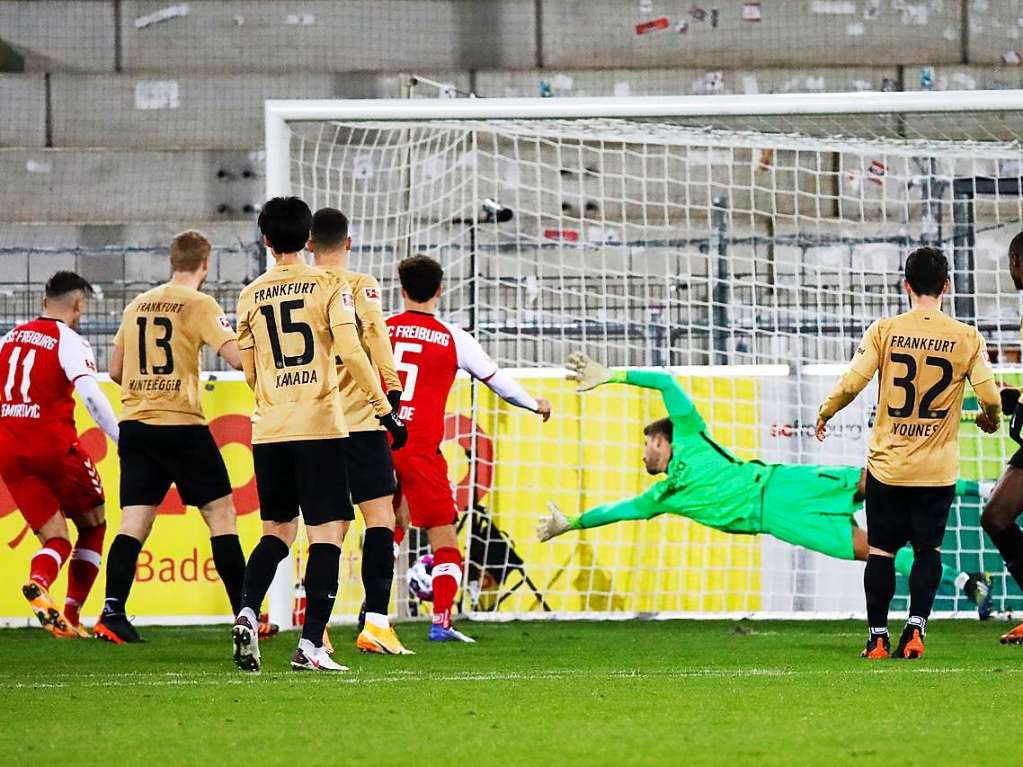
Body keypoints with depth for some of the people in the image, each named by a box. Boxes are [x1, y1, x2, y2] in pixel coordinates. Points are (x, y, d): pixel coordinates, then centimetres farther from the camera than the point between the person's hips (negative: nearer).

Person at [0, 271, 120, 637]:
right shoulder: (69, 341, -5)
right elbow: (90, 394, -19)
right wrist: (124, 440, -18)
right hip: (53, 444, -5)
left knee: (56, 538, 7)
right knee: (92, 525, 15)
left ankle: (38, 581, -28)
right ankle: (72, 613, 2)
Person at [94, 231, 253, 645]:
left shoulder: (138, 304, 13)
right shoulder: (199, 304, -5)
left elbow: (115, 369, 18)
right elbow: (237, 356, -15)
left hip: (134, 423, 5)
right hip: (181, 424, -5)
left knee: (134, 522, 2)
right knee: (221, 512, 5)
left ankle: (112, 612, -12)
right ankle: (245, 614, 4)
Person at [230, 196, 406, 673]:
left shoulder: (250, 296, 8)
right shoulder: (329, 286, -2)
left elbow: (250, 371, 14)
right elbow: (351, 353, -10)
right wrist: (385, 410, -4)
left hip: (268, 431, 4)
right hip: (320, 426, -4)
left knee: (277, 530, 17)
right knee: (326, 535, -1)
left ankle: (247, 612, -6)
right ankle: (310, 645, -9)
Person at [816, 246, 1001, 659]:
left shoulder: (885, 330, -5)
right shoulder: (967, 338, -4)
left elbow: (851, 384, -9)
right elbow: (990, 397, -7)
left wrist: (824, 414, 9)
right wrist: (990, 420, 16)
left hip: (888, 463, 0)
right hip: (938, 469, 0)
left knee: (880, 551, 9)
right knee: (928, 550, 11)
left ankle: (878, 637, 9)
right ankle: (916, 628, -5)